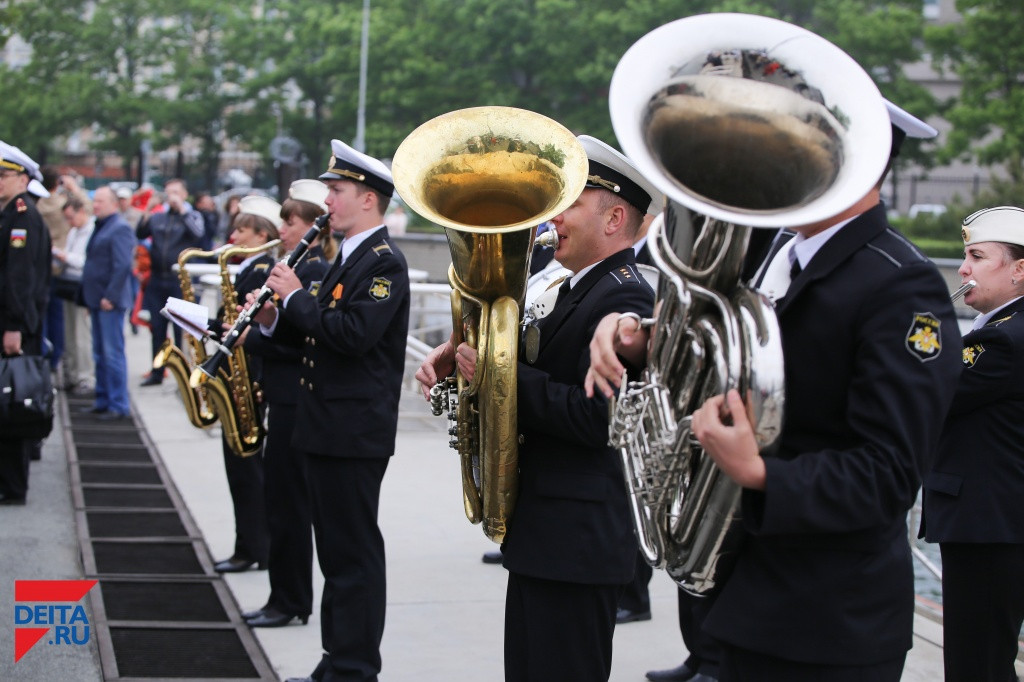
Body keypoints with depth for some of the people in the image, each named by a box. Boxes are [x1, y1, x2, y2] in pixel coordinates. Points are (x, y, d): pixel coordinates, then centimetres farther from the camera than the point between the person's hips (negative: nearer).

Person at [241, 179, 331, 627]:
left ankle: (290, 602, 5)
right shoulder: (301, 268, 15)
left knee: (287, 502, -3)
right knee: (282, 501, 13)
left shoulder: (317, 272, -15)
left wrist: (250, 337, -16)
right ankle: (286, 599, 20)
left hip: (297, 403, -10)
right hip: (286, 397, 10)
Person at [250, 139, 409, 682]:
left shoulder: (385, 262, -13)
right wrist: (275, 320, 3)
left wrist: (296, 296, -15)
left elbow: (352, 334, -26)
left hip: (355, 432, -10)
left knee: (354, 554, -4)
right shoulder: (347, 258, 17)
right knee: (337, 551, 15)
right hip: (327, 428, 10)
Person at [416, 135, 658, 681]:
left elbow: (596, 416, -26)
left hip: (577, 544, -10)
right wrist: (464, 356, -3)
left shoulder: (623, 298, -16)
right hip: (542, 534, 11)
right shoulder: (576, 292, 17)